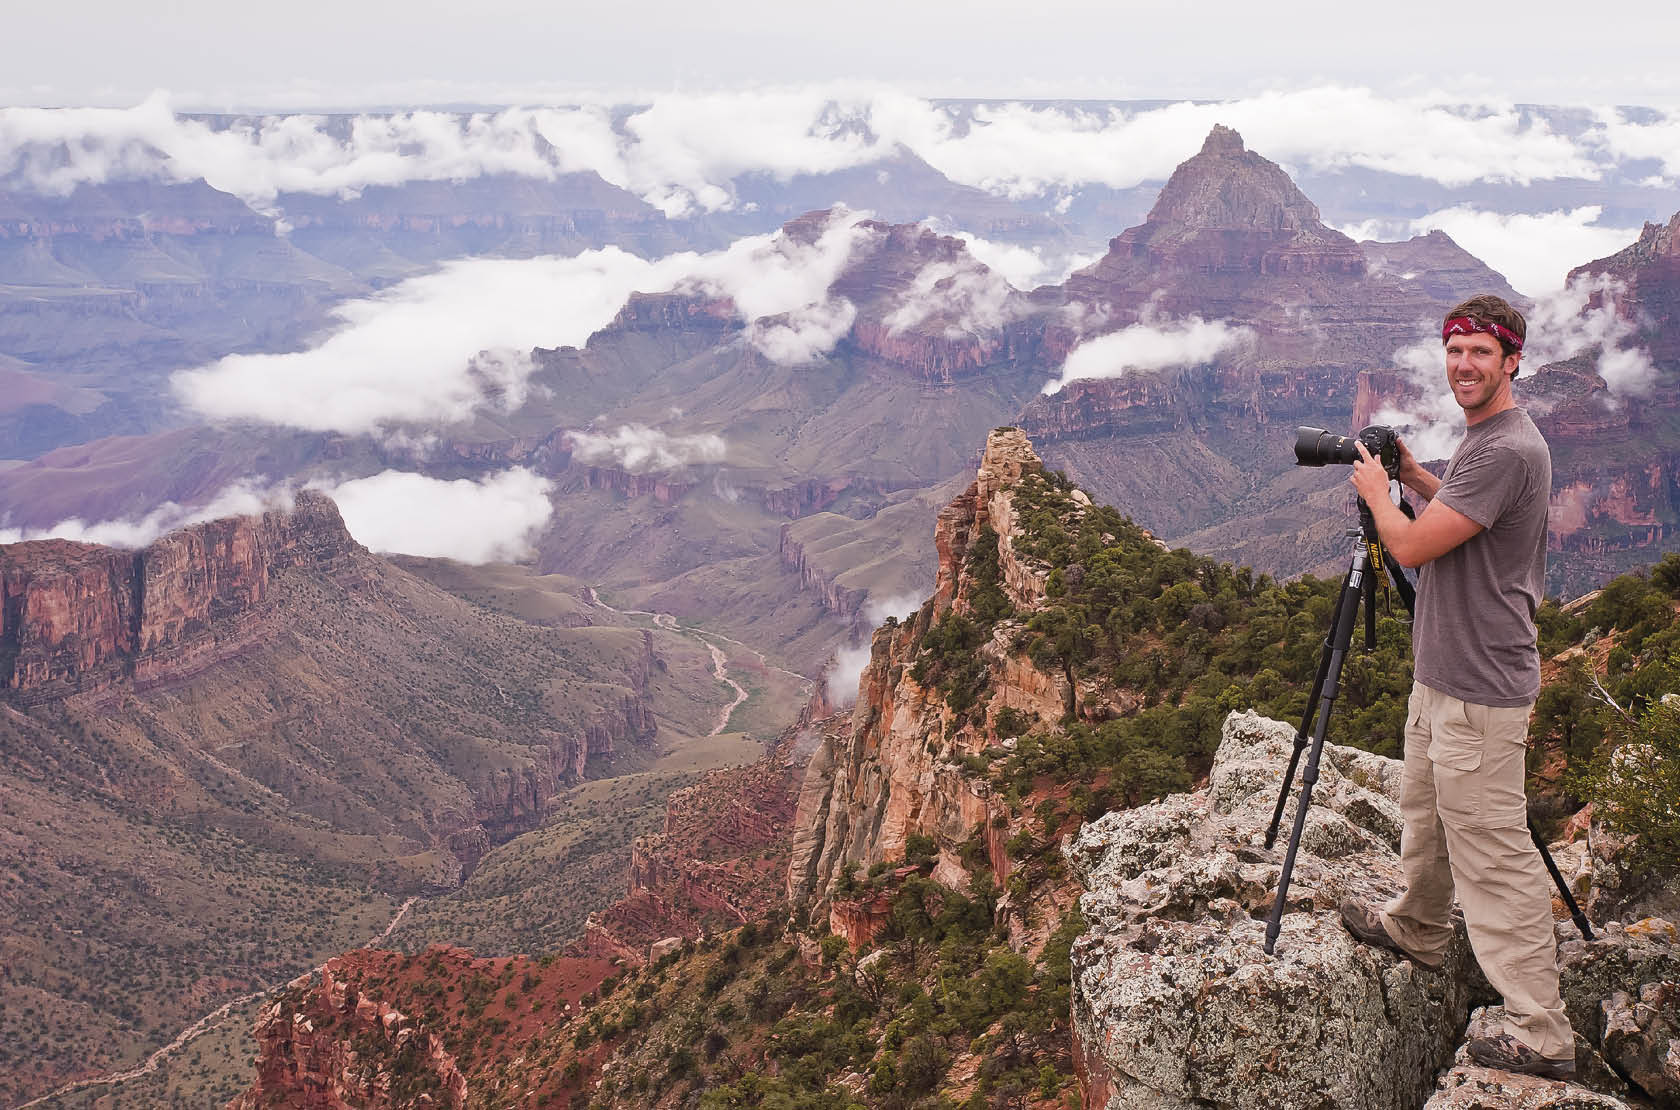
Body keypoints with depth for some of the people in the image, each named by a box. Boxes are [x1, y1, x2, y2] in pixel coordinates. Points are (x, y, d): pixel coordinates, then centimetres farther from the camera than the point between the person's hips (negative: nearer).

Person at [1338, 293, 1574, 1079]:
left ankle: (1541, 1036, 2)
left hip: (1479, 692, -11)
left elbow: (1412, 546, -22)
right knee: (1424, 815, 27)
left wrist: (1376, 490, -4)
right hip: (1441, 675, 11)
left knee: (1495, 855, -6)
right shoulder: (1481, 440, 10)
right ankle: (1416, 929, 49)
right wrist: (1412, 475, 13)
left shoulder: (1509, 450, -22)